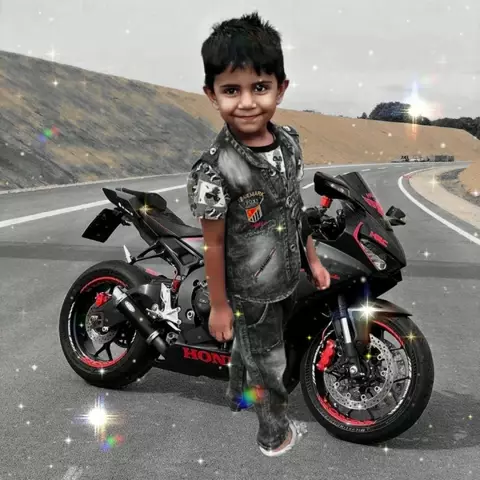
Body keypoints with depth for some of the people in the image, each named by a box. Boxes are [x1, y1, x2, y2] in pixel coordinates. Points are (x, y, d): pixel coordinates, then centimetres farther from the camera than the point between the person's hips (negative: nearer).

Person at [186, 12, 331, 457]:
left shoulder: (289, 139, -8)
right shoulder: (215, 169, -28)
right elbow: (213, 243, -18)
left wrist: (312, 258, 12)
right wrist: (218, 305, -10)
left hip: (286, 277, 6)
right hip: (249, 290, -6)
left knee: (252, 346, 30)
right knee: (270, 364, 15)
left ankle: (238, 394, 59)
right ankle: (276, 434, 42)